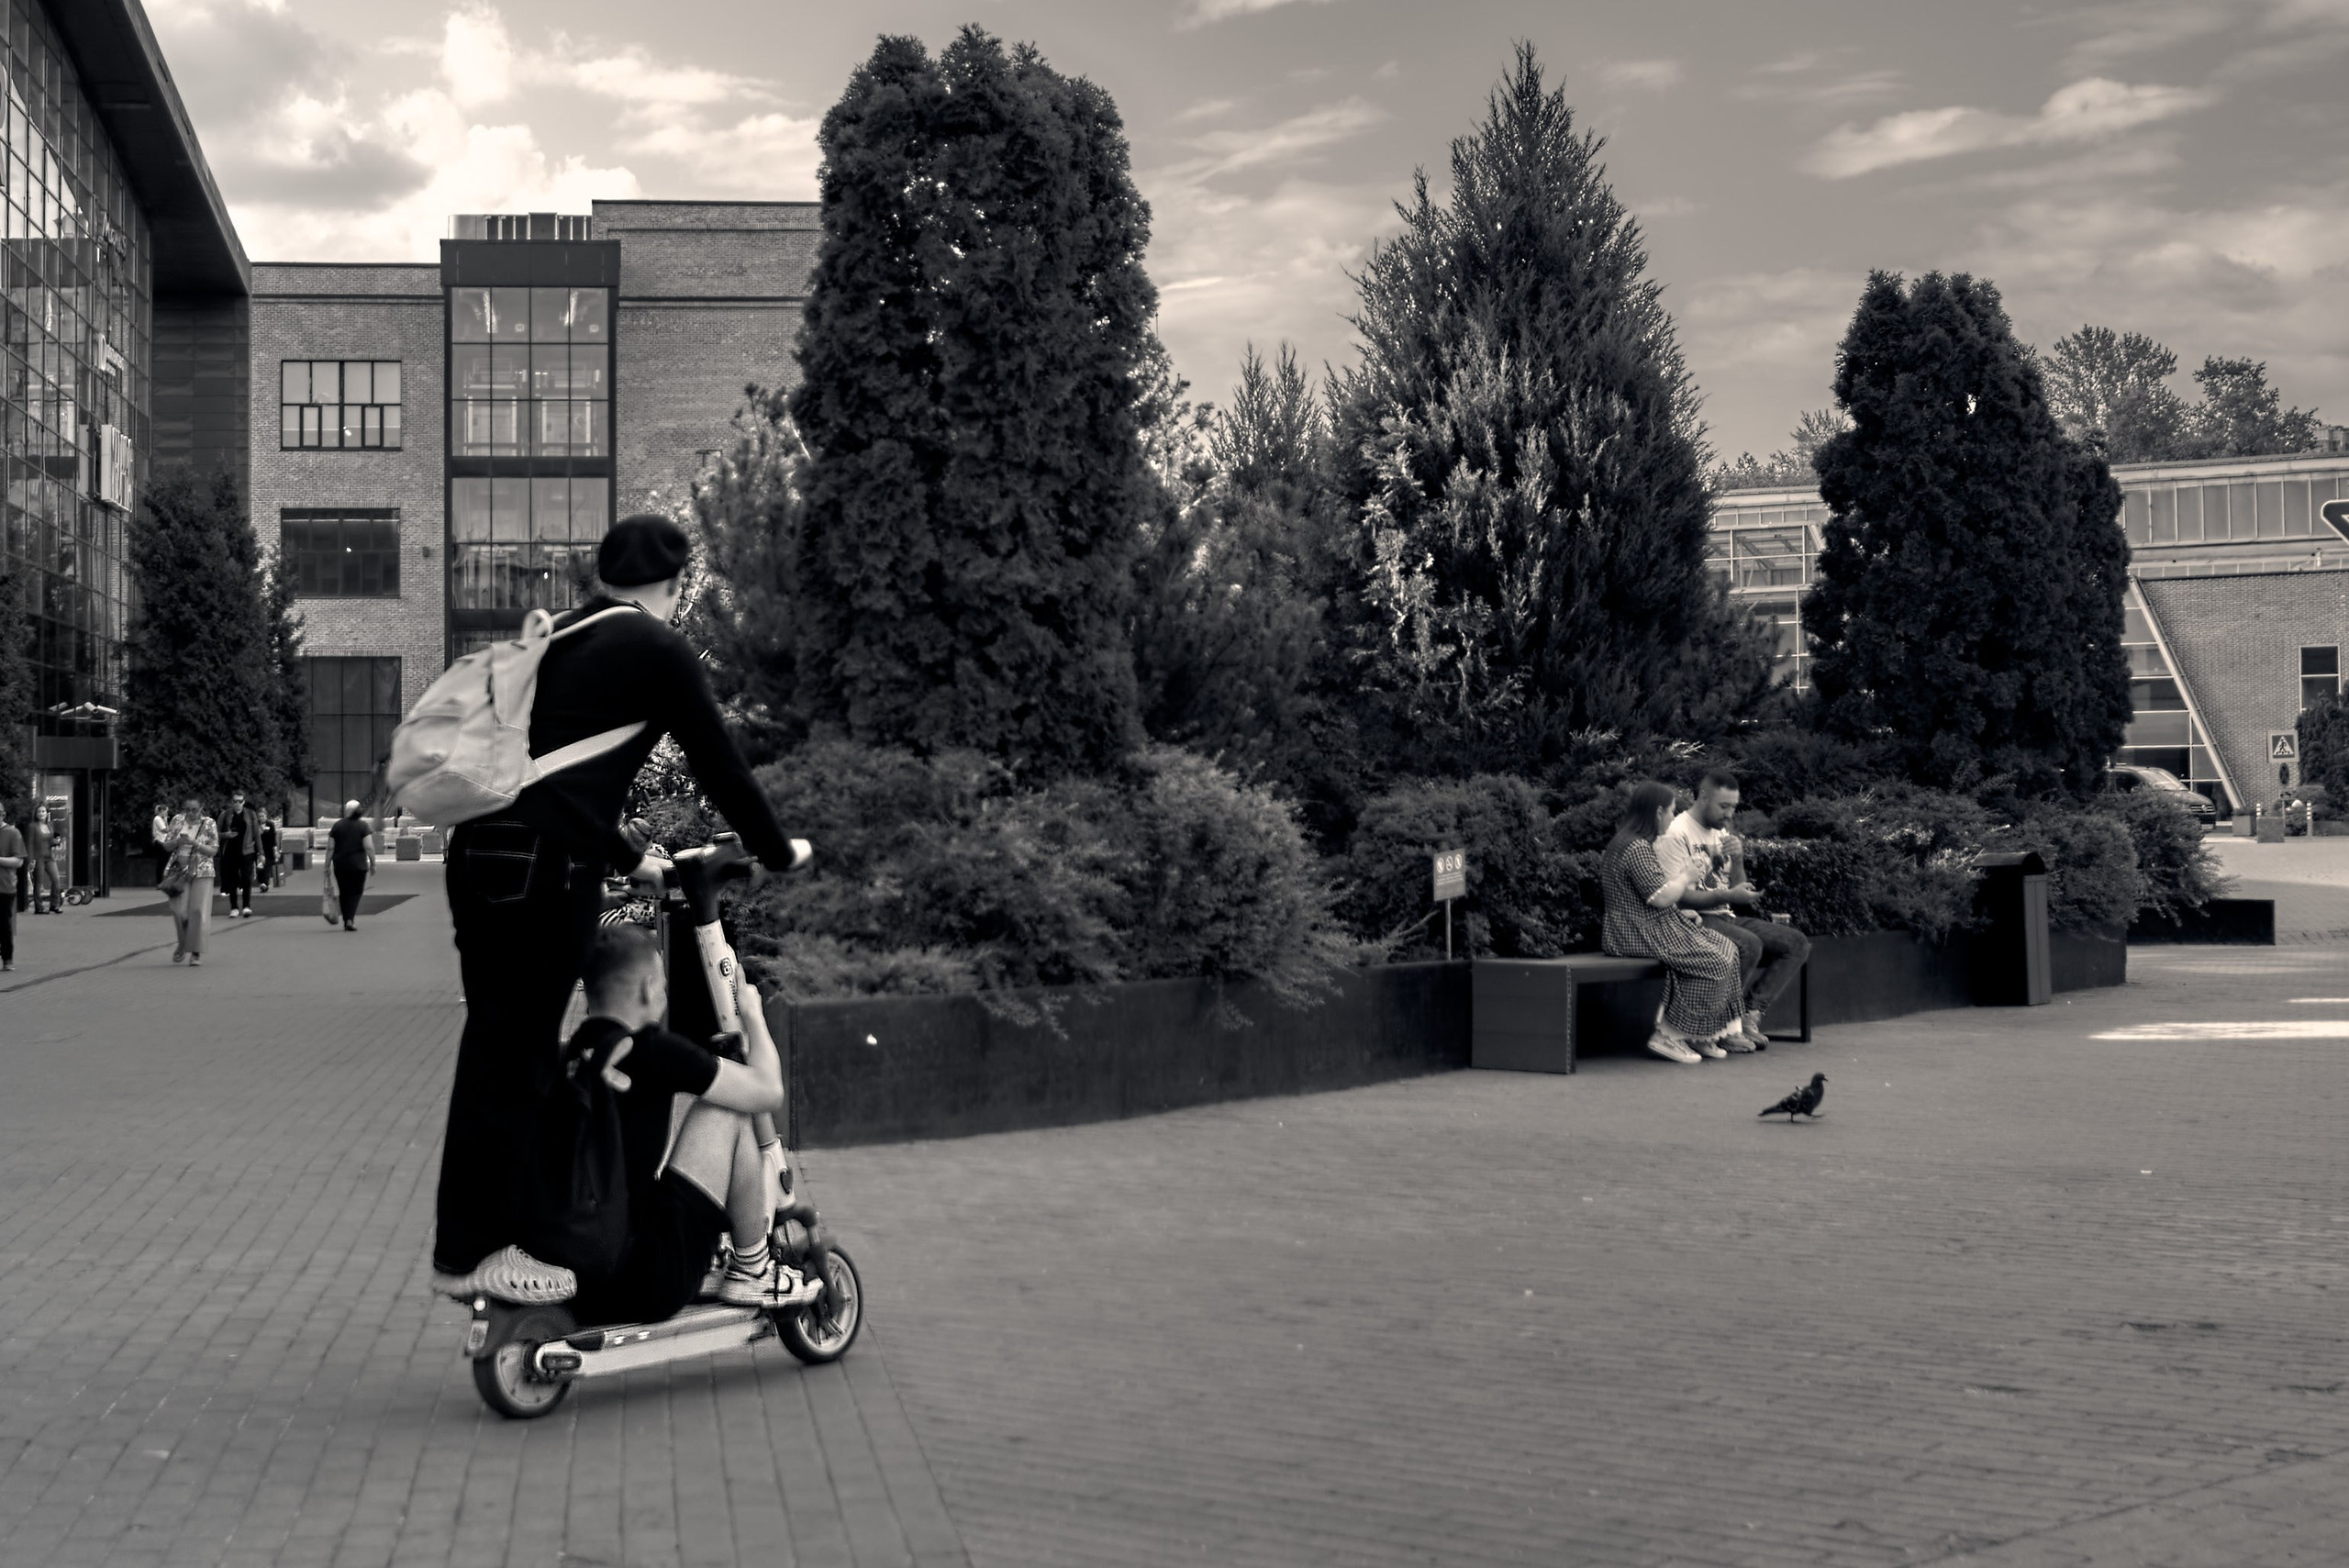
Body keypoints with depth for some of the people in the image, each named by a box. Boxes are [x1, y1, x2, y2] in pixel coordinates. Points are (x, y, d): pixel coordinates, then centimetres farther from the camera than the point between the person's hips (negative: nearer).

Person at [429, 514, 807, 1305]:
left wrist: (628, 857, 42)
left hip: (482, 851, 8)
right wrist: (776, 851, 16)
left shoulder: (562, 640, 23)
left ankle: (482, 1236, 22)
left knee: (505, 1049, 14)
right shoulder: (657, 648, -1)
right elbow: (718, 763, 2)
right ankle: (473, 1254, 3)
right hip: (541, 865, -8)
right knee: (514, 1053, -3)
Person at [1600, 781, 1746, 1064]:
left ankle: (1701, 1034, 4)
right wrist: (1685, 878, -5)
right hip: (1638, 936, -11)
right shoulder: (1637, 849, -18)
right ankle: (1668, 1035, -10)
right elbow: (1661, 896, -24)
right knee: (1714, 962, -16)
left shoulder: (1628, 844, 17)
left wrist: (1682, 912, 12)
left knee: (1726, 948, 5)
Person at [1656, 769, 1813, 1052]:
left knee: (1796, 943, -5)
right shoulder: (1676, 834, -10)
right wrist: (1728, 896, -24)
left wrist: (1738, 860, -2)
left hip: (1725, 917, 9)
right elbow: (1678, 896, -18)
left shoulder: (1722, 833, 17)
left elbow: (1737, 890, 18)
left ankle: (1749, 1014, -14)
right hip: (1693, 922, -9)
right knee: (1748, 944, -34)